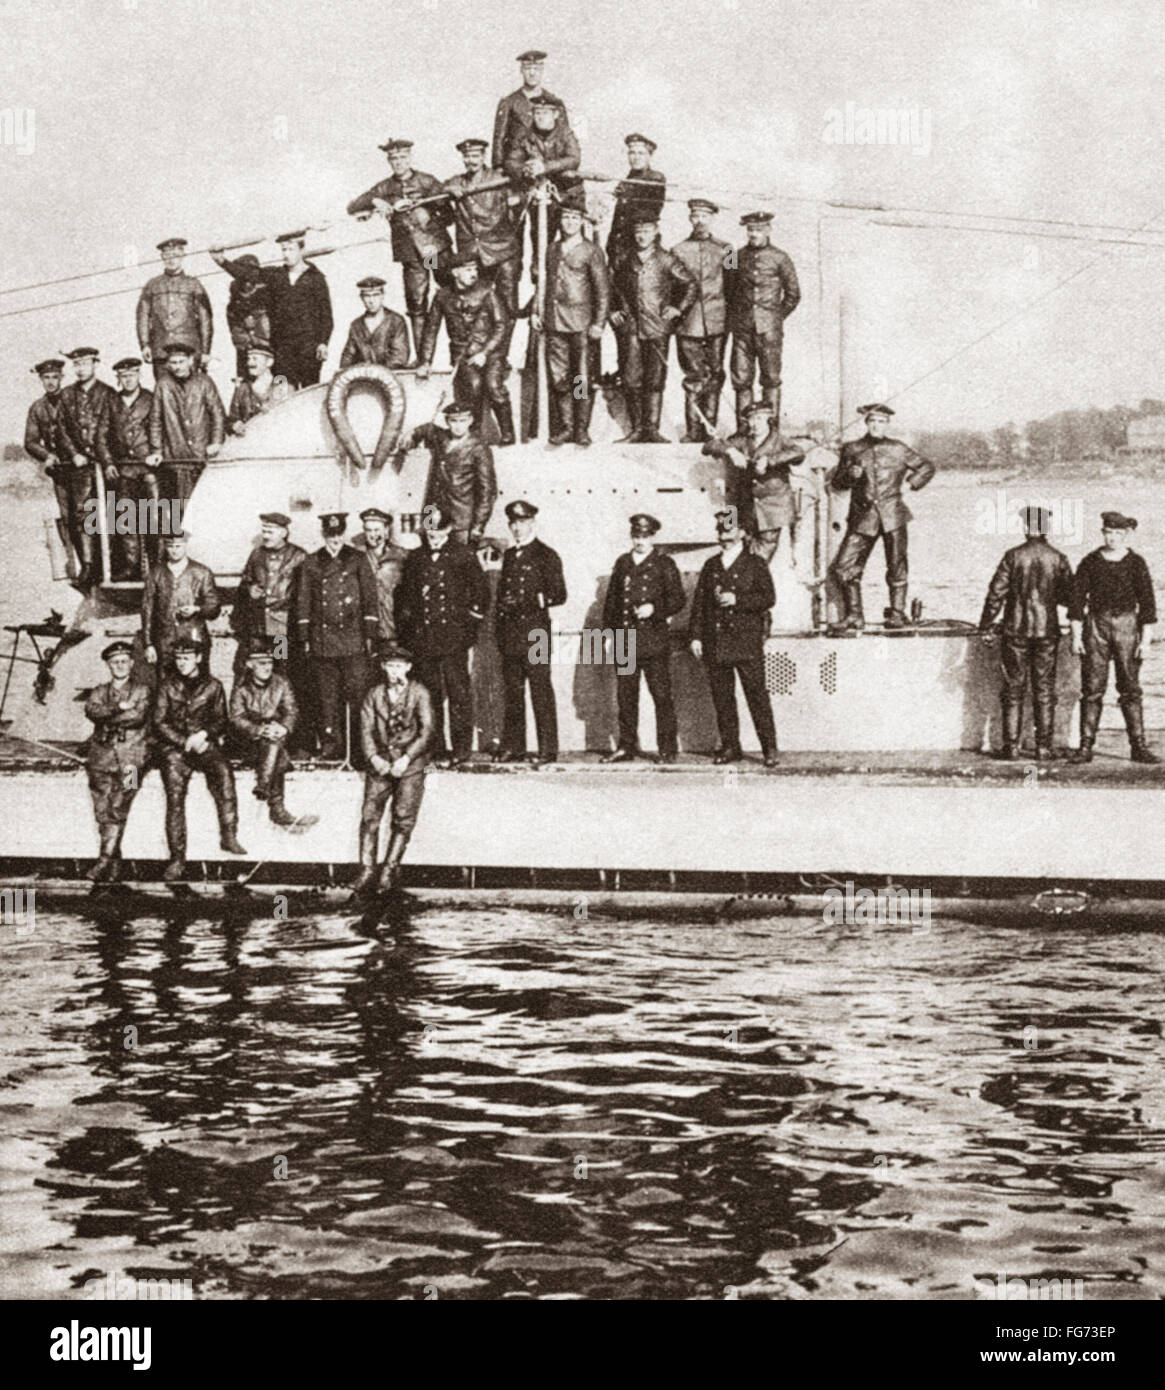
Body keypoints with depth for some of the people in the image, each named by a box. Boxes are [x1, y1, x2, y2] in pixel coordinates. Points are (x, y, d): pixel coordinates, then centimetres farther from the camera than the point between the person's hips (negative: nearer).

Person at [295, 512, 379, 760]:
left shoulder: (358, 560, 7)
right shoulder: (311, 563, 10)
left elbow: (370, 599, 6)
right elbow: (303, 603, 11)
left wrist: (369, 635, 0)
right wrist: (305, 639, 6)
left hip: (353, 640, -1)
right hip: (322, 642, 2)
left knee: (358, 693, -6)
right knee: (327, 698, 3)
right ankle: (331, 747, 8)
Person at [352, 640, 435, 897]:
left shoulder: (419, 693, 2)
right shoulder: (374, 695, 11)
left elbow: (426, 731, -4)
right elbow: (366, 730, 6)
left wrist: (406, 758, -13)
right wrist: (374, 757, -10)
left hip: (410, 762, -2)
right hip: (380, 762, 2)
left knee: (404, 816, -12)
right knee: (370, 814, -10)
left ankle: (390, 868, -6)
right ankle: (366, 871, -10)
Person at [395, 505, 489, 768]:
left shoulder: (462, 557, 1)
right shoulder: (415, 559, 11)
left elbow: (481, 591, 4)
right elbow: (404, 596, 18)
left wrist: (470, 624, -1)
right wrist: (407, 630, 11)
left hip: (453, 637, -3)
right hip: (423, 639, 3)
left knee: (458, 693, -6)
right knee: (430, 694, 5)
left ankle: (461, 748, -2)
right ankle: (435, 749, 11)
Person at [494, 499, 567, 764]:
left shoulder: (546, 556, -1)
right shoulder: (509, 555, 18)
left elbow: (559, 595, -5)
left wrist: (528, 602, -17)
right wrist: (500, 633, 14)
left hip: (534, 632, -6)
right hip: (509, 633, 6)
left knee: (541, 691, -5)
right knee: (511, 692, 7)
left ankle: (547, 749, -3)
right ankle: (512, 747, 12)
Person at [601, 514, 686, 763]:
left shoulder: (665, 565, 3)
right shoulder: (622, 563, 15)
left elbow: (678, 600, -1)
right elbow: (612, 599, 17)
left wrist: (655, 608, -16)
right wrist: (611, 629, 8)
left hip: (654, 640, -4)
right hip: (625, 639, 4)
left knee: (662, 695, -4)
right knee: (625, 696, 6)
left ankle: (667, 749, 1)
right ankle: (627, 747, 13)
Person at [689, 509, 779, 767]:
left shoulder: (755, 564, 5)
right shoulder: (711, 566, 16)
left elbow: (768, 598, -4)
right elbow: (699, 602, 13)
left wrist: (737, 599, -15)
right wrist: (695, 636, 4)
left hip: (747, 641, -4)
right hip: (715, 643, 4)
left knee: (757, 695, -5)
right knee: (722, 697, 4)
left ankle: (769, 748, -1)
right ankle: (730, 747, 11)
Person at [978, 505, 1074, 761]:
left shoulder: (1014, 556, -7)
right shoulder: (1058, 558, -3)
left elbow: (996, 592, -7)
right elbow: (1069, 597, 4)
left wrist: (987, 626, 1)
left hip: (1016, 629, -1)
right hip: (1047, 629, 1)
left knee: (1013, 690, 6)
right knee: (1044, 691, 7)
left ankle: (1011, 746, 5)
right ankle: (1043, 747, 6)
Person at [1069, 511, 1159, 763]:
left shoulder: (1136, 563, 2)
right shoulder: (1090, 562, 3)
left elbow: (1147, 602, 1)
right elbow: (1077, 598, 4)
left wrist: (1146, 640, -4)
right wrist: (1076, 635, -2)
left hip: (1126, 626, 0)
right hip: (1096, 625, 0)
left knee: (1130, 688, 0)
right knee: (1092, 688, -2)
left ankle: (1138, 746, 3)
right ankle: (1085, 747, 0)